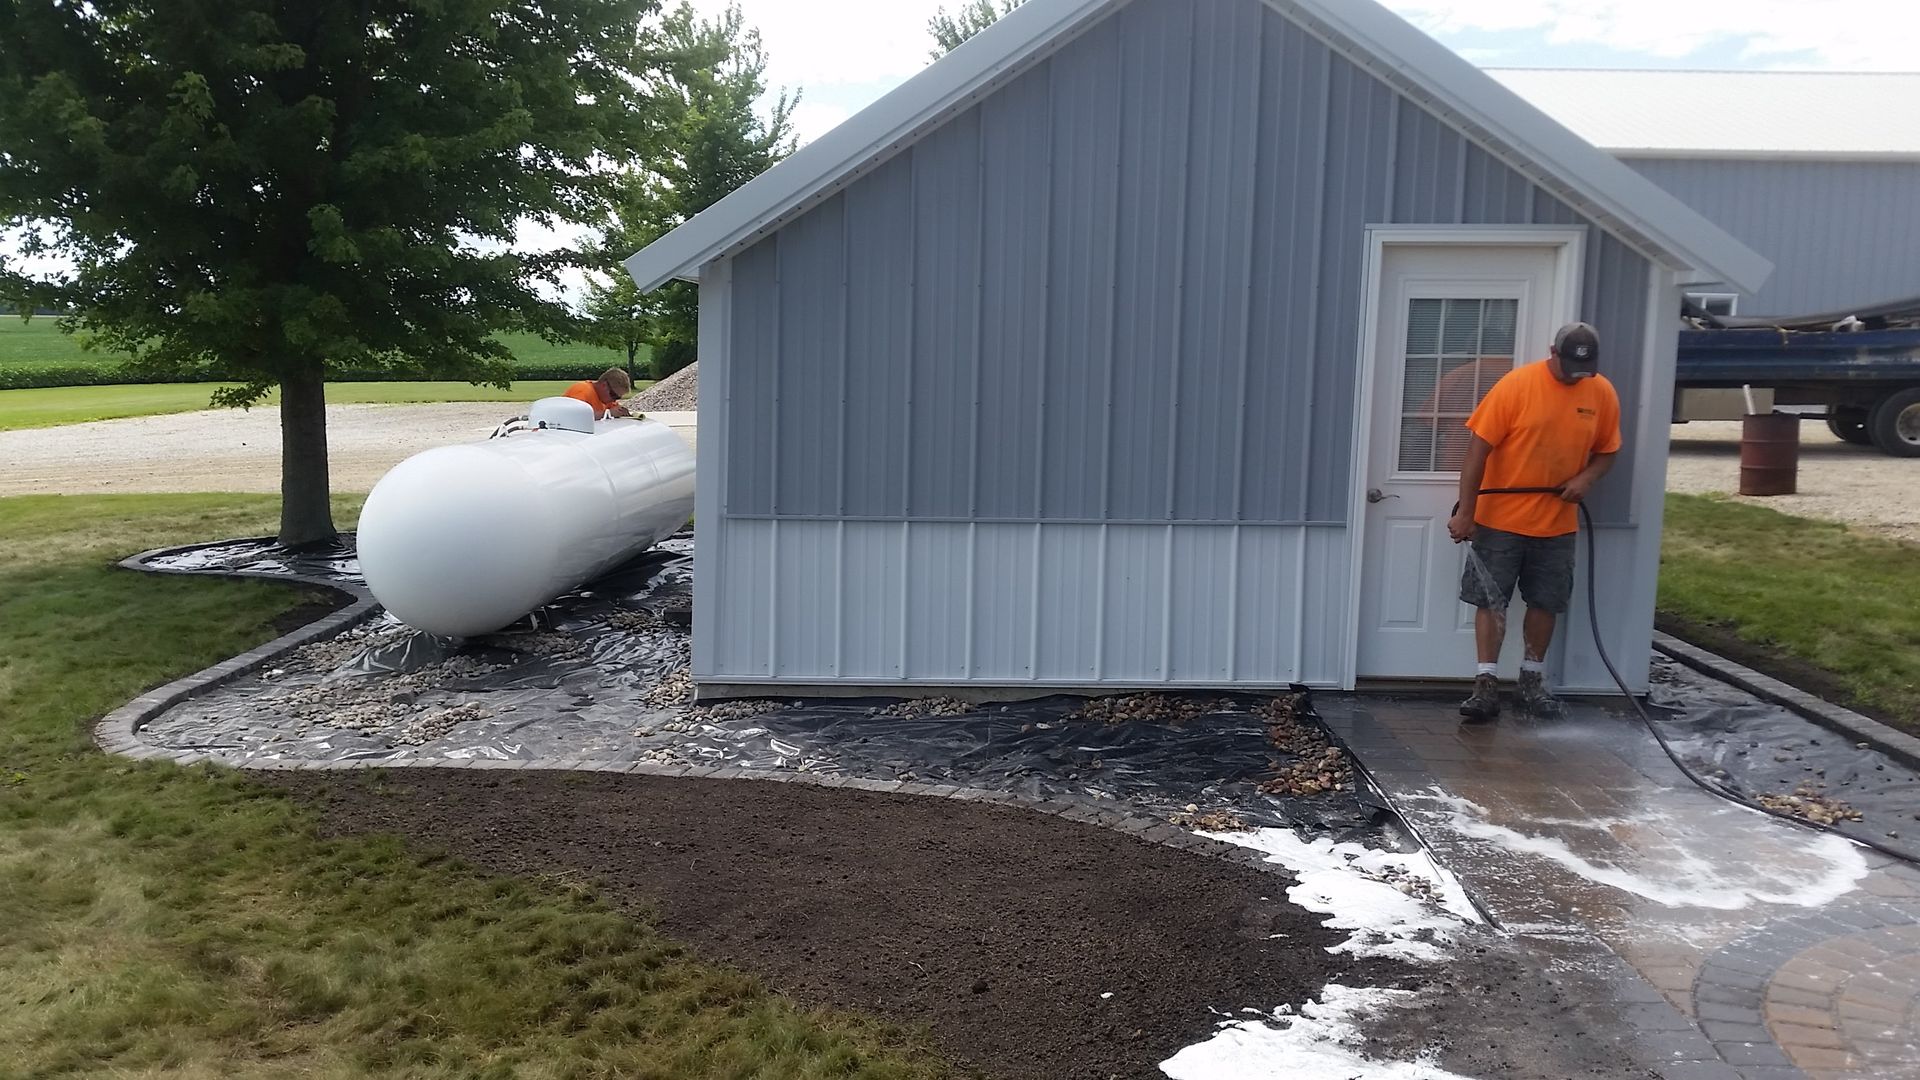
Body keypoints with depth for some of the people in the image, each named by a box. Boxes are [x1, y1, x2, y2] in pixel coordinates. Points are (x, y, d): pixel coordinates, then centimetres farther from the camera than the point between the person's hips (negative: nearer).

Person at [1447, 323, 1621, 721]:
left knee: (1546, 602, 11)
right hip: (1501, 518, -3)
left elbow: (1607, 451, 11)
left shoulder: (1603, 394, -1)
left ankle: (1532, 680, 27)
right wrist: (1465, 512, -16)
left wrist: (1586, 478, -12)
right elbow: (1479, 449, -14)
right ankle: (1486, 684, 5)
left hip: (1557, 523, 4)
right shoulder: (1516, 384, -14)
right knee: (1490, 599, -1)